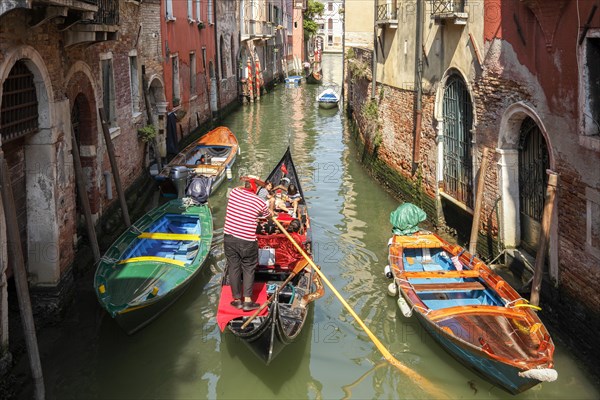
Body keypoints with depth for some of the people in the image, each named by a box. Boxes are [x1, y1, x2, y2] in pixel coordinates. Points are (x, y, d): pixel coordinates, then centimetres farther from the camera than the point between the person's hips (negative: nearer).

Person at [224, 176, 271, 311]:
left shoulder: (234, 192, 0)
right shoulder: (260, 203, -6)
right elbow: (268, 216, 15)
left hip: (229, 238, 3)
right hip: (247, 241, -3)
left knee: (233, 268, 13)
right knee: (248, 269, 13)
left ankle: (237, 299, 23)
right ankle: (248, 301, 11)